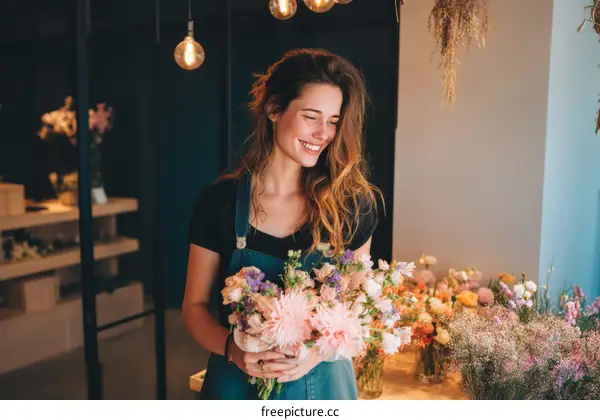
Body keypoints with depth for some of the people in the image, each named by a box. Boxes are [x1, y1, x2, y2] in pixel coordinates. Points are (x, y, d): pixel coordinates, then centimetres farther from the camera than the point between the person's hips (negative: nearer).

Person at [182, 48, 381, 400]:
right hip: (238, 381, 0)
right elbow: (195, 306, -3)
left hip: (323, 381, 1)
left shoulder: (352, 203, -8)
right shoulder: (219, 202, -9)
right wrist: (232, 348, -21)